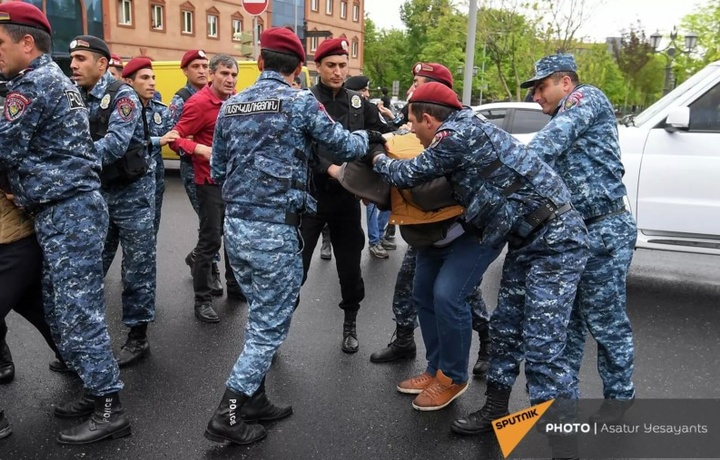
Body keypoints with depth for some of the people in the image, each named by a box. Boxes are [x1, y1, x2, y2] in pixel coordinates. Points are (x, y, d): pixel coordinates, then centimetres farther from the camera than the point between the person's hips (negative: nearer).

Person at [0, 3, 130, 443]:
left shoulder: (36, 82, -11)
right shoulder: (52, 78, 20)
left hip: (68, 212, -10)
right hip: (63, 212, 10)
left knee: (78, 312, -6)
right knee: (62, 310, 14)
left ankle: (111, 410, 3)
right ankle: (98, 391, 23)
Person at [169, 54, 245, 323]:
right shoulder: (199, 103, -14)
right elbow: (175, 138, -15)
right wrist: (200, 149, -31)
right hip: (211, 182, -7)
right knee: (210, 240, -4)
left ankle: (234, 285, 35)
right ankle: (202, 300, 8)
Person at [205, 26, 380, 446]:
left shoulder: (231, 106, 10)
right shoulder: (301, 102, -7)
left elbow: (218, 169, 14)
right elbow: (344, 145, 0)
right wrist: (369, 139, 21)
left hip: (236, 226, 7)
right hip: (275, 231, -7)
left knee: (260, 317, 20)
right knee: (270, 325, 5)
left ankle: (253, 400, 29)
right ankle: (228, 416, 9)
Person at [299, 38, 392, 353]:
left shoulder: (358, 102, 9)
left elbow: (380, 138, 13)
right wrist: (329, 168, -29)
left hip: (347, 196, 3)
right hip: (310, 194, -3)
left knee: (350, 267, 12)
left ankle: (350, 325, 32)